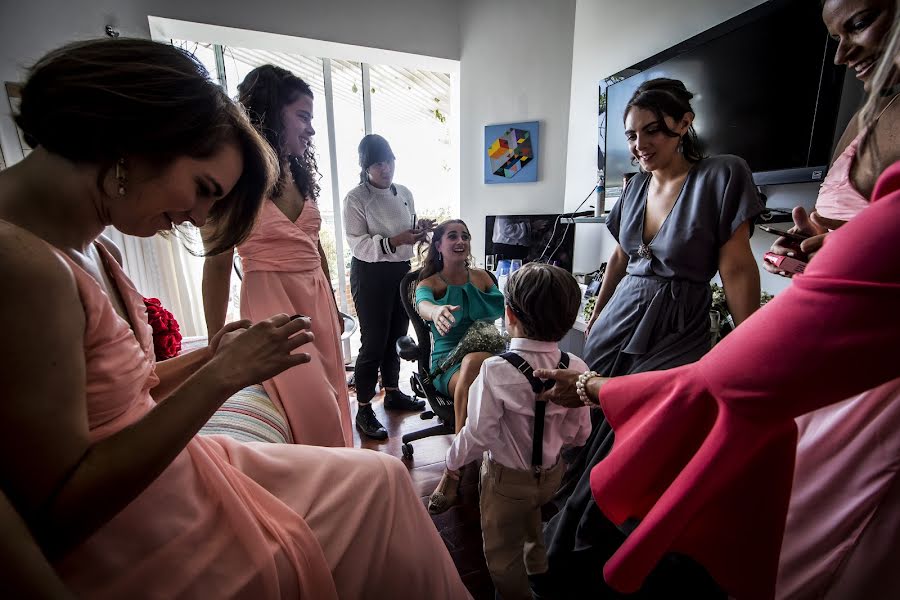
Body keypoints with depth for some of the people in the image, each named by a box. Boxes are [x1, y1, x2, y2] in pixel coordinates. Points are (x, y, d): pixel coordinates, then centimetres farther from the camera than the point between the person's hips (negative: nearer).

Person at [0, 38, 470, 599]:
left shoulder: (83, 247, 1)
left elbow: (114, 390, 6)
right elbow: (59, 513, -25)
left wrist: (212, 357, -6)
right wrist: (221, 376, -26)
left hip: (177, 470, 8)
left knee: (381, 478, 12)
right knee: (379, 481, 5)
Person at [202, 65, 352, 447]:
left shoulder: (301, 175, 12)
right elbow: (217, 265, -6)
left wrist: (333, 309, 18)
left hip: (318, 300, 6)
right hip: (272, 300, -6)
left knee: (333, 401, 11)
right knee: (315, 413, -6)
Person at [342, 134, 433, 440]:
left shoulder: (404, 193, 9)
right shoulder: (355, 198, -10)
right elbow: (357, 244, -17)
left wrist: (420, 228, -5)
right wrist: (394, 241, -29)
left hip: (401, 270, 7)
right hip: (371, 275, -6)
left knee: (396, 336, 16)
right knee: (374, 342, -3)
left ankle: (393, 392, 36)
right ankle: (364, 411, 12)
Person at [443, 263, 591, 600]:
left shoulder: (496, 370, -33)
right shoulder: (577, 369, -18)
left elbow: (480, 434, -25)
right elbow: (579, 434, -7)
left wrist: (453, 461, -6)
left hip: (507, 479, -6)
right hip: (552, 474, 6)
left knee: (502, 554, 22)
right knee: (531, 512, 38)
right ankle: (537, 566, 65)